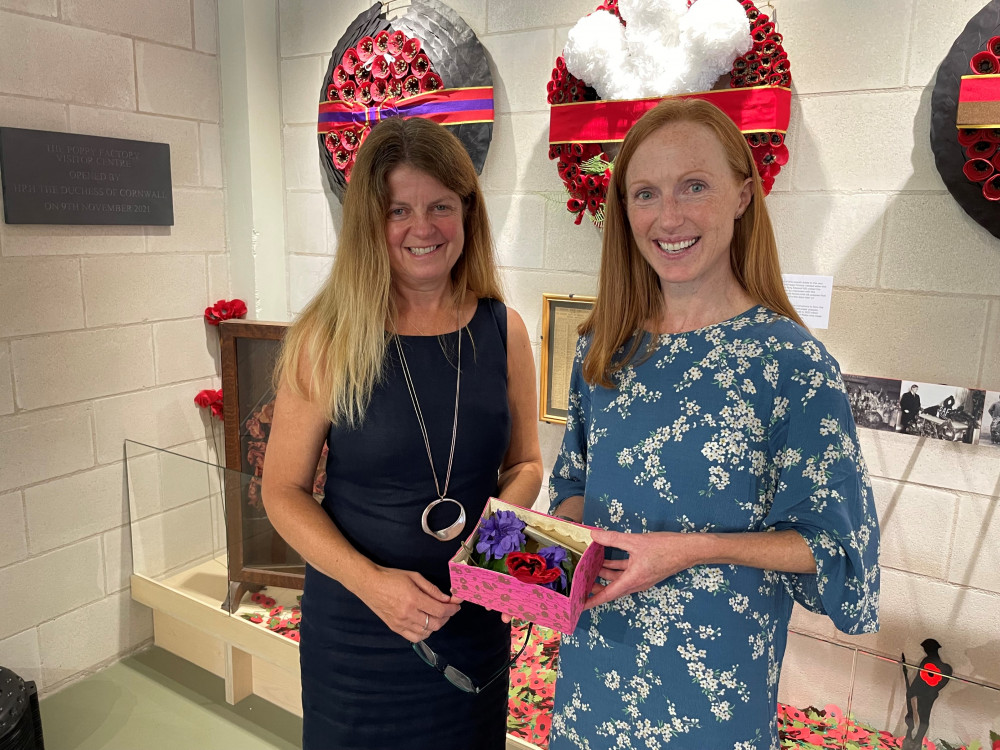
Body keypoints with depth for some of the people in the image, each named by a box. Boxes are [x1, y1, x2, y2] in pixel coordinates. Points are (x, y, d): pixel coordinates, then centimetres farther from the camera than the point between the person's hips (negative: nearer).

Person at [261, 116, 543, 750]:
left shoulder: (502, 331, -6)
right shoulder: (328, 339, -13)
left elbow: (525, 462, 4)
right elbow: (284, 489, -8)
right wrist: (369, 579, -21)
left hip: (476, 621, 3)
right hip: (353, 627, -2)